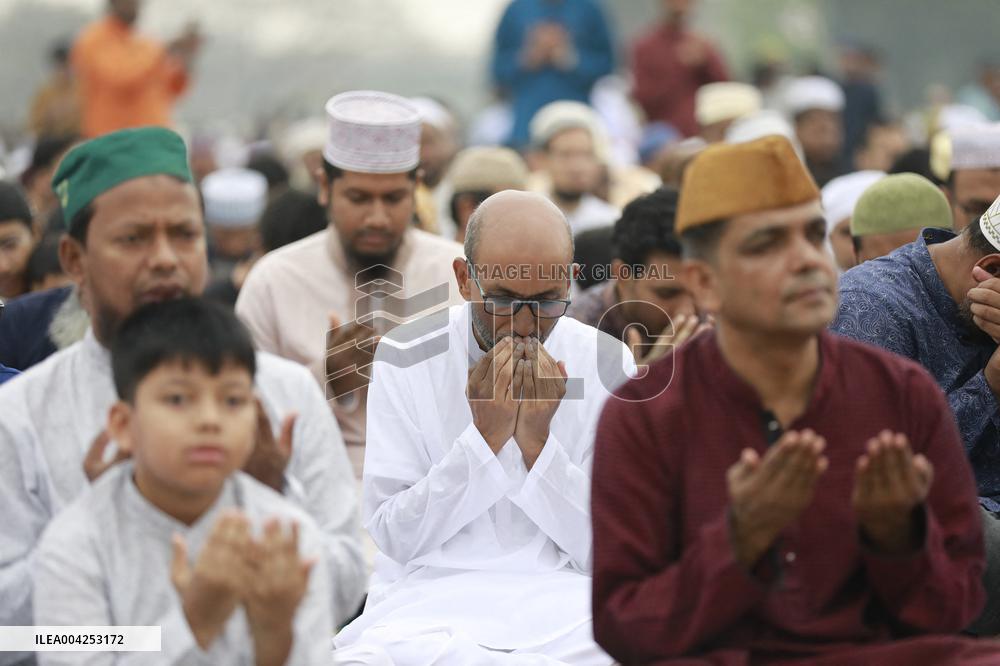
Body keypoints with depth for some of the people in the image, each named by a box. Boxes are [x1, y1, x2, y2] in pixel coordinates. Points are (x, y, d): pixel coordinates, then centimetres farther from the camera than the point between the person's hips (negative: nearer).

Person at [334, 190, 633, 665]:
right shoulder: (406, 359, 1)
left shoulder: (606, 364, 4)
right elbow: (393, 537, -3)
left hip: (564, 597, 0)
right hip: (431, 593, 0)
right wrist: (486, 436, -12)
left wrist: (536, 442, -11)